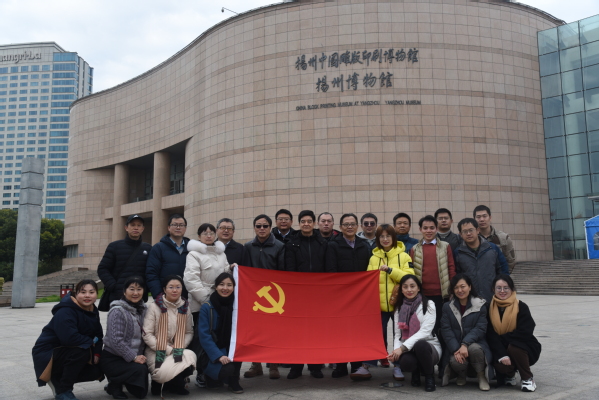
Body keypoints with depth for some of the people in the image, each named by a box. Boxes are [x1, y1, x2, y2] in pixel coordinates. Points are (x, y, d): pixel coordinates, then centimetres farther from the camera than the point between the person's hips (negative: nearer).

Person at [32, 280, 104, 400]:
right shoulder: (65, 312, -24)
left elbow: (98, 335, 5)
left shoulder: (93, 312, 1)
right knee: (82, 350, -33)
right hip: (47, 353, -8)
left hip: (69, 353, 8)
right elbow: (69, 338, -37)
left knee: (97, 370, -10)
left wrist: (97, 353, -14)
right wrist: (91, 342, -21)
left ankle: (57, 380, 13)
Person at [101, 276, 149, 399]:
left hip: (136, 356, 7)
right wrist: (133, 357, -22)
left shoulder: (143, 309, 6)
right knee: (140, 369, -32)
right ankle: (114, 384, -3)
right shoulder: (118, 311, -17)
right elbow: (115, 340, -23)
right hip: (112, 359, -7)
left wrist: (140, 356, -3)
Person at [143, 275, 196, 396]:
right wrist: (168, 350, -17)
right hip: (156, 351, -4)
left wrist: (179, 348, -12)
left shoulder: (185, 307, 6)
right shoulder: (154, 306, -7)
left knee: (190, 357, -30)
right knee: (166, 372, -34)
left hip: (177, 351, 4)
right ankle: (160, 382, 7)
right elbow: (147, 335, -11)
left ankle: (168, 383, 1)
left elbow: (189, 332, 8)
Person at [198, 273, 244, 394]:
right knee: (227, 368, -30)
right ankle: (212, 376, 6)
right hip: (213, 353, -4)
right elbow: (204, 336, -14)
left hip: (231, 350, 4)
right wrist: (218, 356, -24)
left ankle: (233, 381, -7)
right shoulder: (206, 307, -10)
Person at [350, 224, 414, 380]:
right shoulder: (374, 258, 8)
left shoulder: (403, 256, 0)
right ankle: (366, 366, 5)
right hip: (379, 303, 2)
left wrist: (390, 270, -19)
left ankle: (398, 366, 21)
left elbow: (409, 277, -11)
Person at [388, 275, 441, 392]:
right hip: (409, 350, 3)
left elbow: (425, 331, -17)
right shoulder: (399, 308, 8)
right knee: (405, 361, -34)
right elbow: (398, 334, 4)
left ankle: (429, 377, -8)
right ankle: (416, 372, 6)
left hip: (428, 346, -2)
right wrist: (396, 350, -18)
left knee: (419, 345, -39)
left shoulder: (428, 305, -5)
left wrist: (403, 348, -25)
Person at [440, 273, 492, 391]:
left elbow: (480, 329, -8)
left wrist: (465, 344, -24)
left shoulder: (480, 305, 4)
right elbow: (446, 330, -2)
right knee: (456, 362, -32)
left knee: (474, 348, -36)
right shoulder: (447, 307, 9)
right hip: (455, 347, 1)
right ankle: (461, 375, 8)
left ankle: (482, 377, -6)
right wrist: (456, 350, -19)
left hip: (475, 344, -1)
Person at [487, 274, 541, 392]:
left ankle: (527, 379, -9)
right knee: (500, 365, -29)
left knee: (513, 347, -34)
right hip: (500, 350, 2)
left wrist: (501, 338, -19)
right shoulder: (490, 308, -4)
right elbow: (490, 336, -12)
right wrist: (502, 355, -26)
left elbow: (525, 332, -21)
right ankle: (510, 374, 12)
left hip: (525, 349, -2)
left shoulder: (521, 307, -10)